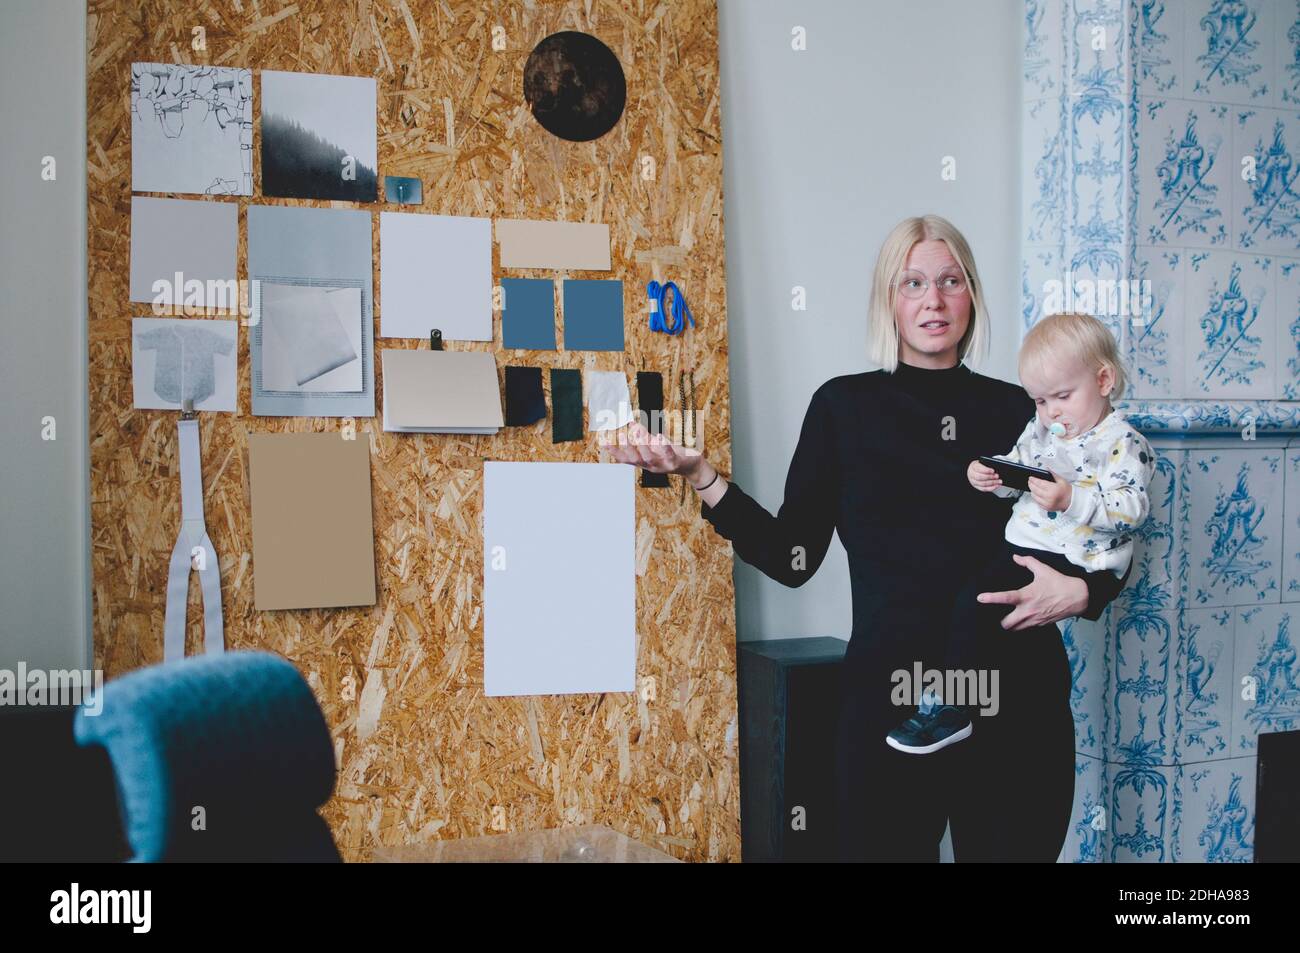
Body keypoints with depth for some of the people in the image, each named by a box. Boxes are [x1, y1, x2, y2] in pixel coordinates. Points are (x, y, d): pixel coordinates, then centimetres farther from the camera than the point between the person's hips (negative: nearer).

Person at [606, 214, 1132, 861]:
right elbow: (792, 557, -1)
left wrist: (1082, 591, -9)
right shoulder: (844, 406, 3)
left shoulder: (1016, 410, 7)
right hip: (890, 695, -2)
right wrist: (698, 475, -11)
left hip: (1017, 700, 2)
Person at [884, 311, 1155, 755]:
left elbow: (1131, 509, -20)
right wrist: (990, 476, 2)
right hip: (1021, 546, 9)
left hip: (1073, 563, -9)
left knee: (976, 601, -20)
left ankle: (951, 708, -12)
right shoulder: (1039, 428, 14)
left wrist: (1071, 499, -32)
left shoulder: (1122, 443, -10)